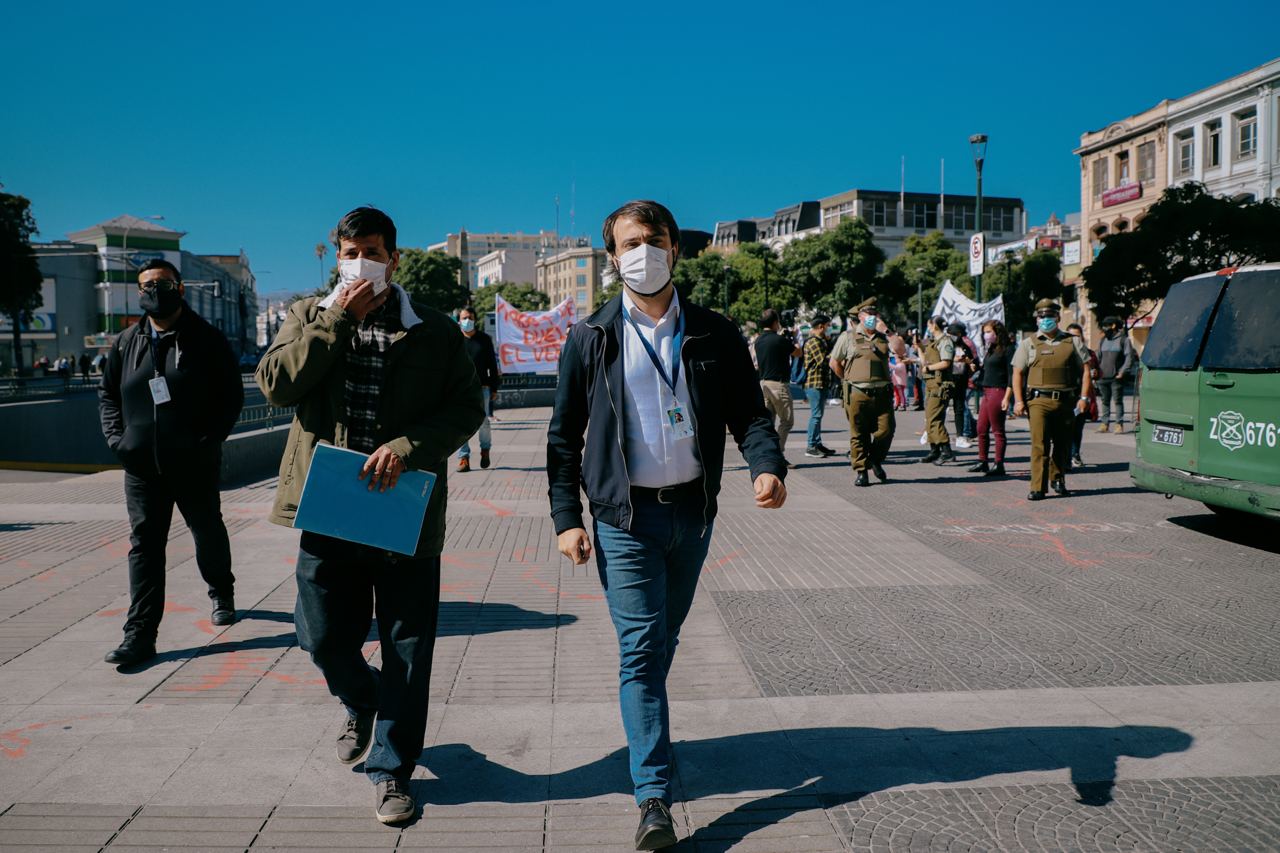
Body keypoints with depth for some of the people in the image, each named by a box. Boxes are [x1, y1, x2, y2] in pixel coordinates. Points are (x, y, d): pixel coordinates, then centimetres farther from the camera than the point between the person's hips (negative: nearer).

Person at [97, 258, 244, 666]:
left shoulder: (207, 339, -3)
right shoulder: (127, 342, 9)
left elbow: (232, 395, -2)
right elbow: (106, 392, 18)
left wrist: (210, 440, -12)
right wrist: (116, 437, 3)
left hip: (195, 465, -2)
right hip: (141, 467, 3)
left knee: (208, 534, 14)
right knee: (144, 545, 0)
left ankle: (222, 594, 41)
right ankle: (139, 635, 1)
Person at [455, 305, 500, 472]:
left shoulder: (484, 339, 7)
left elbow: (492, 365, 9)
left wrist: (494, 388, 5)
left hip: (482, 388, 0)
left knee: (483, 422, -1)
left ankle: (485, 449, 24)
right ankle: (463, 458, 3)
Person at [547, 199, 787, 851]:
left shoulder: (713, 334, 4)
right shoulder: (591, 339, -1)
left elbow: (749, 412, 4)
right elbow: (563, 437, 1)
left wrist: (766, 465, -17)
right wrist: (566, 518, -5)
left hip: (692, 511, 3)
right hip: (624, 516, -3)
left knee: (662, 641, 18)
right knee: (640, 649, -4)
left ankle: (646, 733, 42)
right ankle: (654, 798, 0)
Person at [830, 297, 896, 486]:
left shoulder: (883, 338, 16)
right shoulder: (848, 337, 5)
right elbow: (834, 363, 8)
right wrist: (849, 380, 7)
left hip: (882, 393, 3)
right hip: (857, 394, -3)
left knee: (886, 430, -1)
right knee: (859, 434, 1)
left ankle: (876, 460, 24)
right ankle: (860, 470, 10)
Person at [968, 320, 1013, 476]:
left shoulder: (1007, 350, -8)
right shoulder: (991, 351, 17)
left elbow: (1011, 375, -12)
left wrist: (1007, 398, -18)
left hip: (998, 392, -8)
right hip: (987, 393, 9)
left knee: (998, 431, -3)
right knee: (981, 429, 10)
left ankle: (999, 465, 1)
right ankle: (982, 462, 18)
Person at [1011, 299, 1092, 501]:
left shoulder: (1072, 342, 11)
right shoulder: (1028, 343, 9)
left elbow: (1085, 370, 10)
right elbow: (1017, 373, 7)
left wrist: (1083, 397, 1)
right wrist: (1018, 401, -2)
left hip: (1066, 401, 2)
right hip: (1039, 400, -2)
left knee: (1063, 443, 10)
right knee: (1039, 444, -10)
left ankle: (1057, 478, 31)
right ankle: (1037, 488, -9)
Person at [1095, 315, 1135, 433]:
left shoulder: (1123, 339, 0)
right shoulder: (1103, 340, 17)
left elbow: (1129, 357, -5)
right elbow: (1098, 357, 20)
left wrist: (1123, 372, -13)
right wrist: (1096, 370, 5)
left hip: (1116, 378, -5)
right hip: (1103, 377, 5)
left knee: (1118, 401, -3)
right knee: (1105, 401, 8)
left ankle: (1119, 424, 0)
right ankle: (1105, 424, 12)